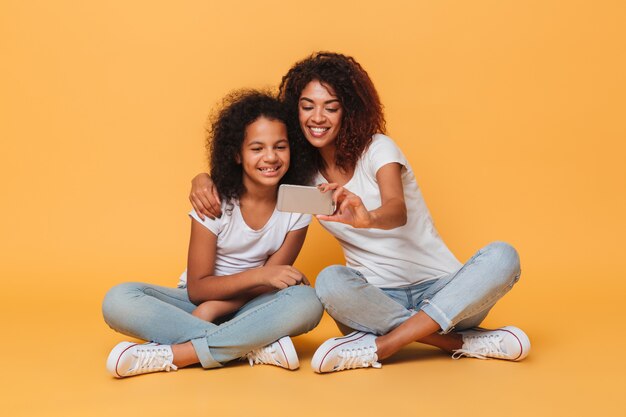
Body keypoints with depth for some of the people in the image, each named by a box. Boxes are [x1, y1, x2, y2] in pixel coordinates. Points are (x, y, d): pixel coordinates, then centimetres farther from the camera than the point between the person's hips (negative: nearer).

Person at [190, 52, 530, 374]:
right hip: (377, 299, 2)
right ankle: (466, 342, -26)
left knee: (502, 256, -29)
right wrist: (205, 180, -8)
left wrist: (369, 219, -52)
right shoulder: (303, 169, 4)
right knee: (330, 281, -31)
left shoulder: (378, 148, -8)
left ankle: (379, 346, -32)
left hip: (441, 290, -1)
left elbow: (398, 211, -27)